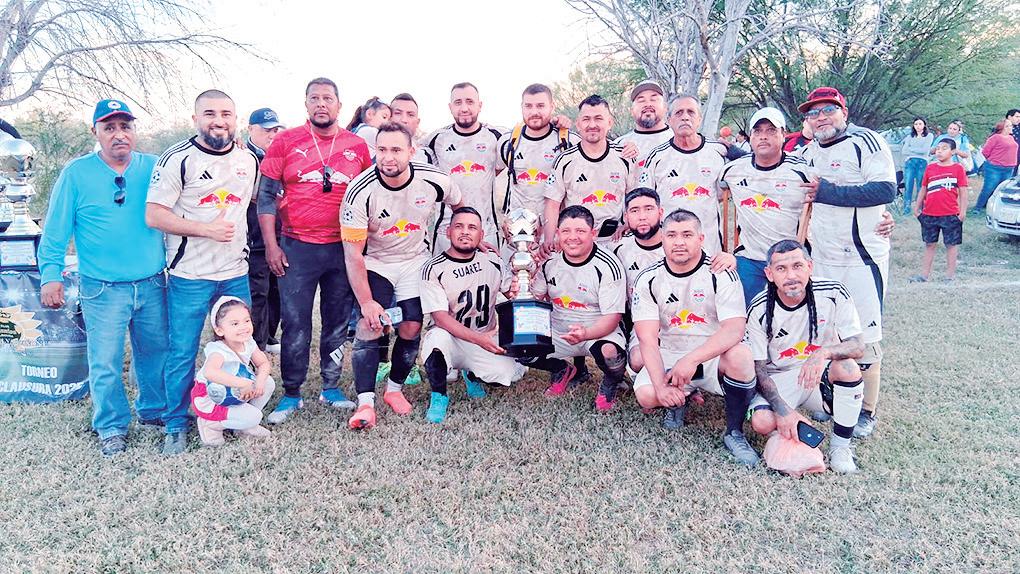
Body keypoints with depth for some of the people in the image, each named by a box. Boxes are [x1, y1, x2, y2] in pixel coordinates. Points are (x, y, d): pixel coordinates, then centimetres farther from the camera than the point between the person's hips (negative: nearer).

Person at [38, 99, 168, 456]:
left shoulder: (154, 168, 3)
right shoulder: (76, 173, -2)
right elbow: (56, 231, 1)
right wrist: (51, 274, -3)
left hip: (152, 285, 2)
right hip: (102, 289, -2)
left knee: (155, 353, 13)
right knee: (105, 363, 3)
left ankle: (154, 411, 34)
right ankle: (112, 428, 20)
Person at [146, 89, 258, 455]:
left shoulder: (248, 160, 7)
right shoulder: (178, 159, -9)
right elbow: (154, 216, -12)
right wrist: (207, 229, -20)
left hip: (236, 274, 5)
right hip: (189, 277, -5)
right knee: (182, 353, 3)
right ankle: (176, 426, 20)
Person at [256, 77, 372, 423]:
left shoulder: (358, 147, 7)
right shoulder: (286, 142, 3)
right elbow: (267, 195, 3)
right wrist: (271, 245, -4)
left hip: (343, 248, 2)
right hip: (296, 248, -2)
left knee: (338, 321, 9)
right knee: (295, 323, 1)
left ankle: (331, 388, 23)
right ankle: (291, 394, 13)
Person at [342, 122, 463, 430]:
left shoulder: (436, 180, -19)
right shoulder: (360, 191, -25)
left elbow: (460, 207, 5)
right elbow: (353, 254, -21)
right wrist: (366, 302, -22)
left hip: (415, 260, 2)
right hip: (374, 262, -2)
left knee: (411, 327, -2)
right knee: (370, 323, -18)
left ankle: (394, 389, 21)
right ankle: (365, 402, -11)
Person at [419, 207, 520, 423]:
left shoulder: (492, 261, 2)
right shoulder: (433, 269, -12)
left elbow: (510, 291, 16)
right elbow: (440, 317, -20)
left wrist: (515, 293, -10)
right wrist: (479, 338, -33)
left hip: (486, 340, 4)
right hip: (451, 341, -4)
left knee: (507, 372, -22)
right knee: (438, 336, -37)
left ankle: (472, 375, 16)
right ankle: (439, 396, -9)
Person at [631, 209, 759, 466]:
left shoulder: (720, 274, -10)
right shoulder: (648, 280, -4)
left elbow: (735, 329, -22)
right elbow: (648, 339, -10)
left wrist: (691, 360, -34)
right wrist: (661, 385, -25)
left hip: (713, 357, -1)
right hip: (669, 356, 2)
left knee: (739, 354, -34)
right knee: (646, 395, -26)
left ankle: (734, 433, -11)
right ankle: (679, 400, 13)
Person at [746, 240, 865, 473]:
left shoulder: (833, 294, -15)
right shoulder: (759, 310, -15)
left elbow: (858, 346, -16)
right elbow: (759, 369, -11)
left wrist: (825, 352, -38)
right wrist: (783, 409, -25)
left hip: (822, 376, 1)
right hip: (780, 380, -1)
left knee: (847, 366, -32)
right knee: (762, 423, -28)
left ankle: (840, 445, -10)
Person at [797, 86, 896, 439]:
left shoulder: (866, 141, -8)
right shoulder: (807, 154, 13)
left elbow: (886, 189, -20)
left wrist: (828, 192, -18)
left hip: (863, 258, -6)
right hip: (821, 259, 6)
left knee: (865, 334, -2)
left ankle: (867, 412, 10)